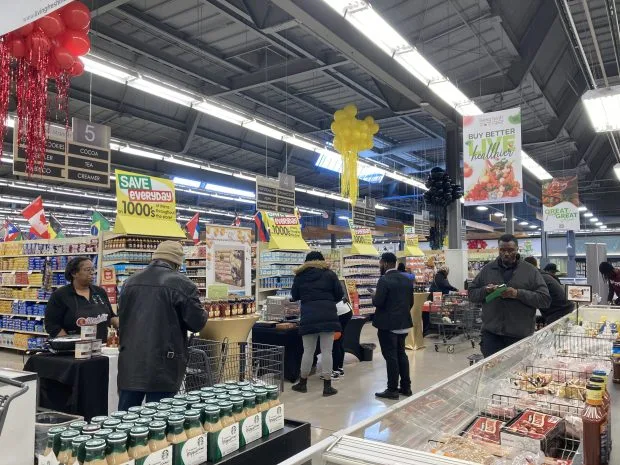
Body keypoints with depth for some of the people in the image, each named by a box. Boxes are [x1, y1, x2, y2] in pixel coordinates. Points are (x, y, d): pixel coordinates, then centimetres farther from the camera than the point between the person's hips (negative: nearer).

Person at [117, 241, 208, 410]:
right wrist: (203, 313, 15)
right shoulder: (182, 283, -9)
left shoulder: (130, 281, 10)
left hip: (130, 362, 6)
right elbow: (197, 323, -7)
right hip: (162, 365, -5)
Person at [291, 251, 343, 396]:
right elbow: (340, 295, 5)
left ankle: (303, 383, 22)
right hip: (328, 316, -1)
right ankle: (327, 386, 6)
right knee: (326, 351, 2)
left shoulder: (300, 276, 8)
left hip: (308, 317, 1)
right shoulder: (330, 274, 4)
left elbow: (294, 296, 17)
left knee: (308, 351, 10)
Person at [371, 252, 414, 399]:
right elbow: (411, 302, 10)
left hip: (388, 324, -8)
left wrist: (374, 296, -1)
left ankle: (392, 390, 5)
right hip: (403, 323, 8)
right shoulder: (407, 280, 7)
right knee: (401, 354, 16)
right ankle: (406, 387, 22)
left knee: (390, 356, -1)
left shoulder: (384, 280, -16)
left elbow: (378, 303, -21)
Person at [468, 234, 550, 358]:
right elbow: (471, 293, 12)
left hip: (520, 334, -1)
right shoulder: (487, 269, 10)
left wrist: (518, 294, -15)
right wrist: (485, 290, -9)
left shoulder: (530, 271, 4)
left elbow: (545, 299, -3)